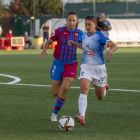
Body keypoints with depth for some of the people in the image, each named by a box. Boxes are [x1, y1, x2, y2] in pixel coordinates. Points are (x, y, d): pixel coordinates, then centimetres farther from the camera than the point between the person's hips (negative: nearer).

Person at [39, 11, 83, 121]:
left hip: (71, 64, 0)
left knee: (65, 88, -22)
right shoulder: (60, 31, -4)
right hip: (58, 63, 0)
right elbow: (49, 42, 6)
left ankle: (55, 113, -5)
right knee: (55, 93, 3)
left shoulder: (80, 33, 2)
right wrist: (44, 50, -13)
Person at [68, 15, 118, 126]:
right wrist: (73, 43, 10)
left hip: (99, 68, -3)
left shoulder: (100, 36, -14)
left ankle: (104, 86, 51)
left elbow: (114, 46, -25)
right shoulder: (84, 36, 4)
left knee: (100, 97, 14)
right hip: (86, 67, 3)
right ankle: (82, 116, -31)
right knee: (84, 90, -23)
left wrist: (110, 50, -47)